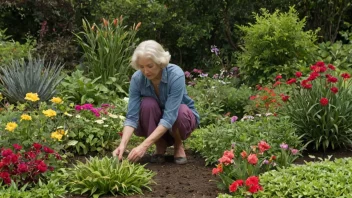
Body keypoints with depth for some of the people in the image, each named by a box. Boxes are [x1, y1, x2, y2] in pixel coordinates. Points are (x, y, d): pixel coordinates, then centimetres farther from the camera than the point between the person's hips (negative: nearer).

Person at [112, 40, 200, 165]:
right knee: (148, 104, -32)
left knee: (181, 112, -38)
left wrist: (144, 146, -48)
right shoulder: (137, 78, -22)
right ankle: (160, 146, -7)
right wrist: (123, 144, -43)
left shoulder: (176, 75, -33)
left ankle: (178, 145, -6)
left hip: (182, 116, -2)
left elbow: (169, 117, -40)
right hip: (155, 121, 2)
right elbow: (132, 116, -25)